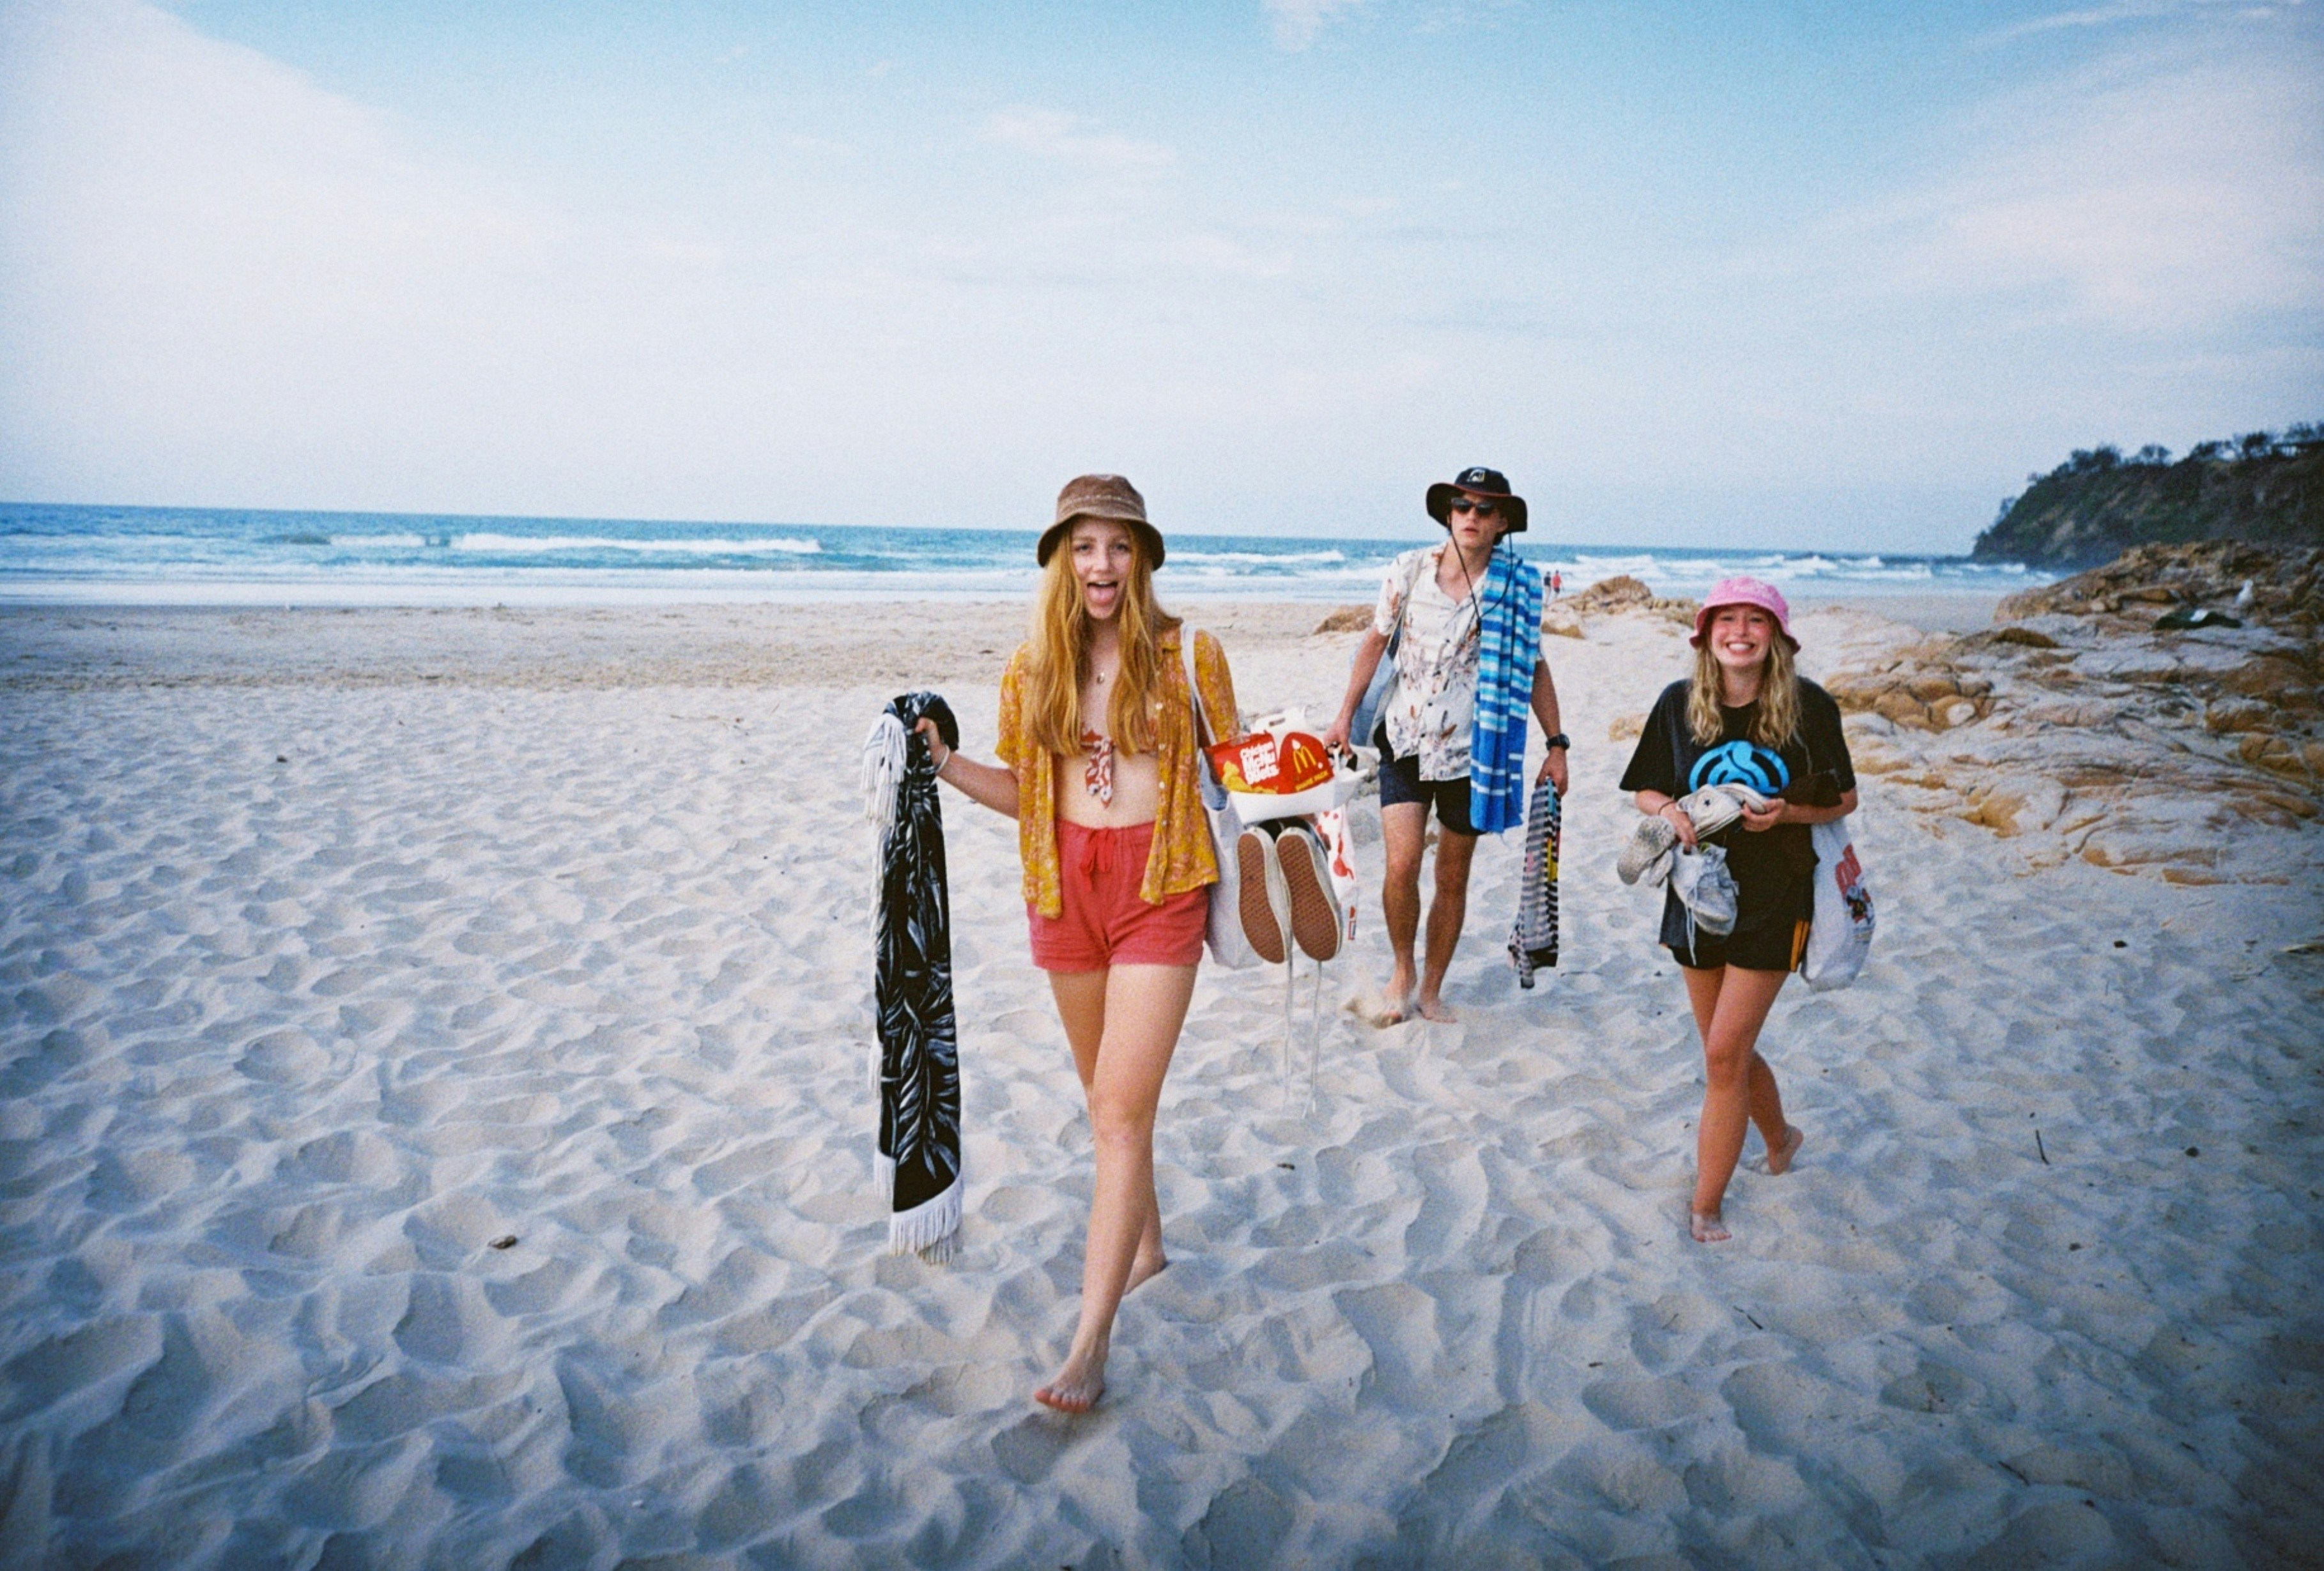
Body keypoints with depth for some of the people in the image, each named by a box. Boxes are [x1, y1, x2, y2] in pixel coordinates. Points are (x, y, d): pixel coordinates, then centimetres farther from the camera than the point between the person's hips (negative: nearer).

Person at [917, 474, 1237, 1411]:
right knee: (1107, 1097, 18)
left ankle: (1091, 1343, -5)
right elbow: (1026, 791, 12)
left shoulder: (1186, 656, -3)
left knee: (1122, 1109, -9)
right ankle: (1144, 1241, 42)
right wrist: (945, 763, 0)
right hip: (1066, 884, 4)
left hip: (1160, 884, -4)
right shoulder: (1033, 669, 5)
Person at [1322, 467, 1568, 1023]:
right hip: (1406, 741, 0)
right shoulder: (1410, 570, -2)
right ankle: (1402, 971, 12)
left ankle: (1431, 991, 26)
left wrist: (1556, 742, 3)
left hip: (1471, 749, 1)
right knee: (1401, 865, -14)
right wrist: (1345, 716, 9)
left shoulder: (1518, 586, -3)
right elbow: (1376, 642, 9)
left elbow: (1533, 668, 6)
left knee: (1453, 879, 8)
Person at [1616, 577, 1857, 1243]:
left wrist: (1787, 813, -18)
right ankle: (1780, 1138, 45)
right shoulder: (1679, 703, -2)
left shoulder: (1808, 705, -9)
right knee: (1730, 1051, 16)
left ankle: (1705, 1206, 7)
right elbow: (1645, 791, 7)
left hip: (1773, 901, -3)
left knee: (1725, 1054, -6)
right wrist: (1669, 812, -15)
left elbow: (1845, 798, 1)